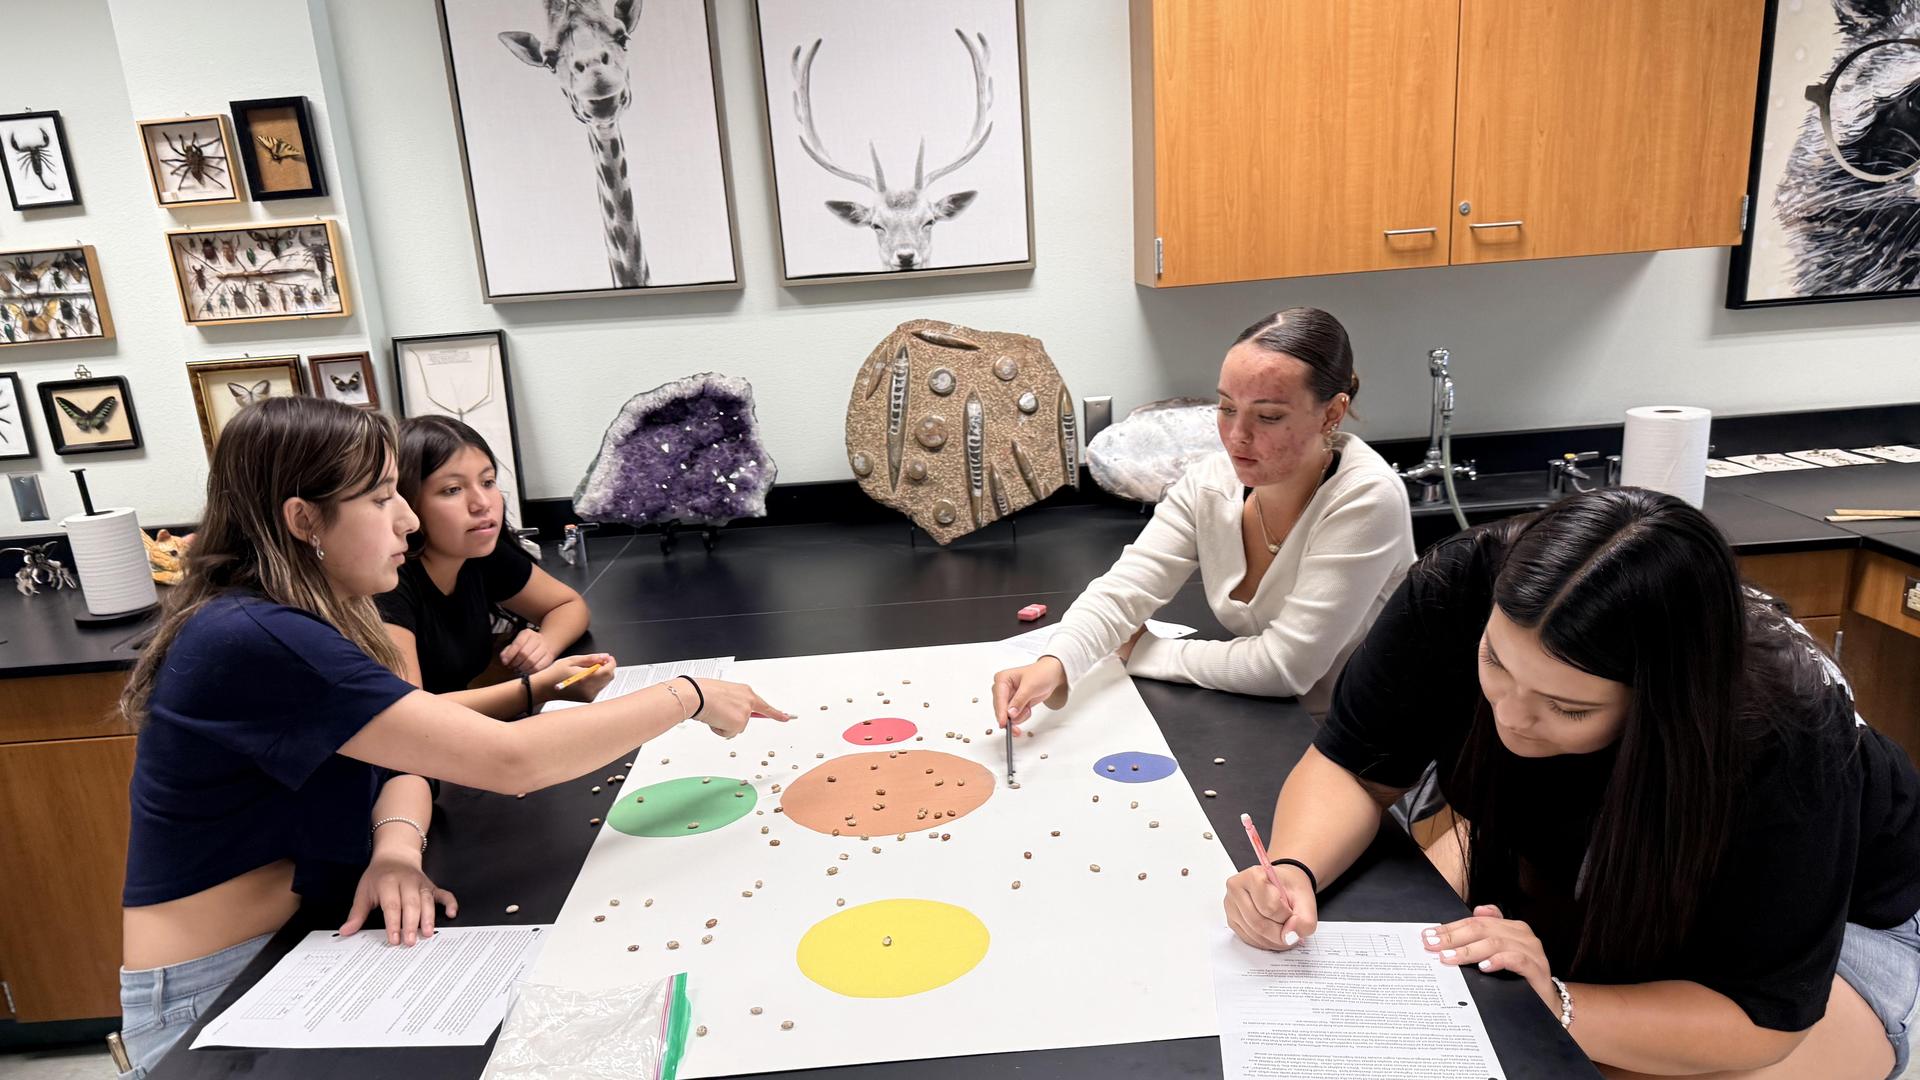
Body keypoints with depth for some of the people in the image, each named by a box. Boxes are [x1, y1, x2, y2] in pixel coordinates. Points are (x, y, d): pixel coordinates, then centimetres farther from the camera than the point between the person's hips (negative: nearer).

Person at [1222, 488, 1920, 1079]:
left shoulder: (1782, 744, -38)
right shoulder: (1461, 591, -32)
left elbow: (1759, 1018, -30)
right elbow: (1351, 767, -21)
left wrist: (1555, 1003, -46)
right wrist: (1293, 871, -40)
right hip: (1576, 863, 4)